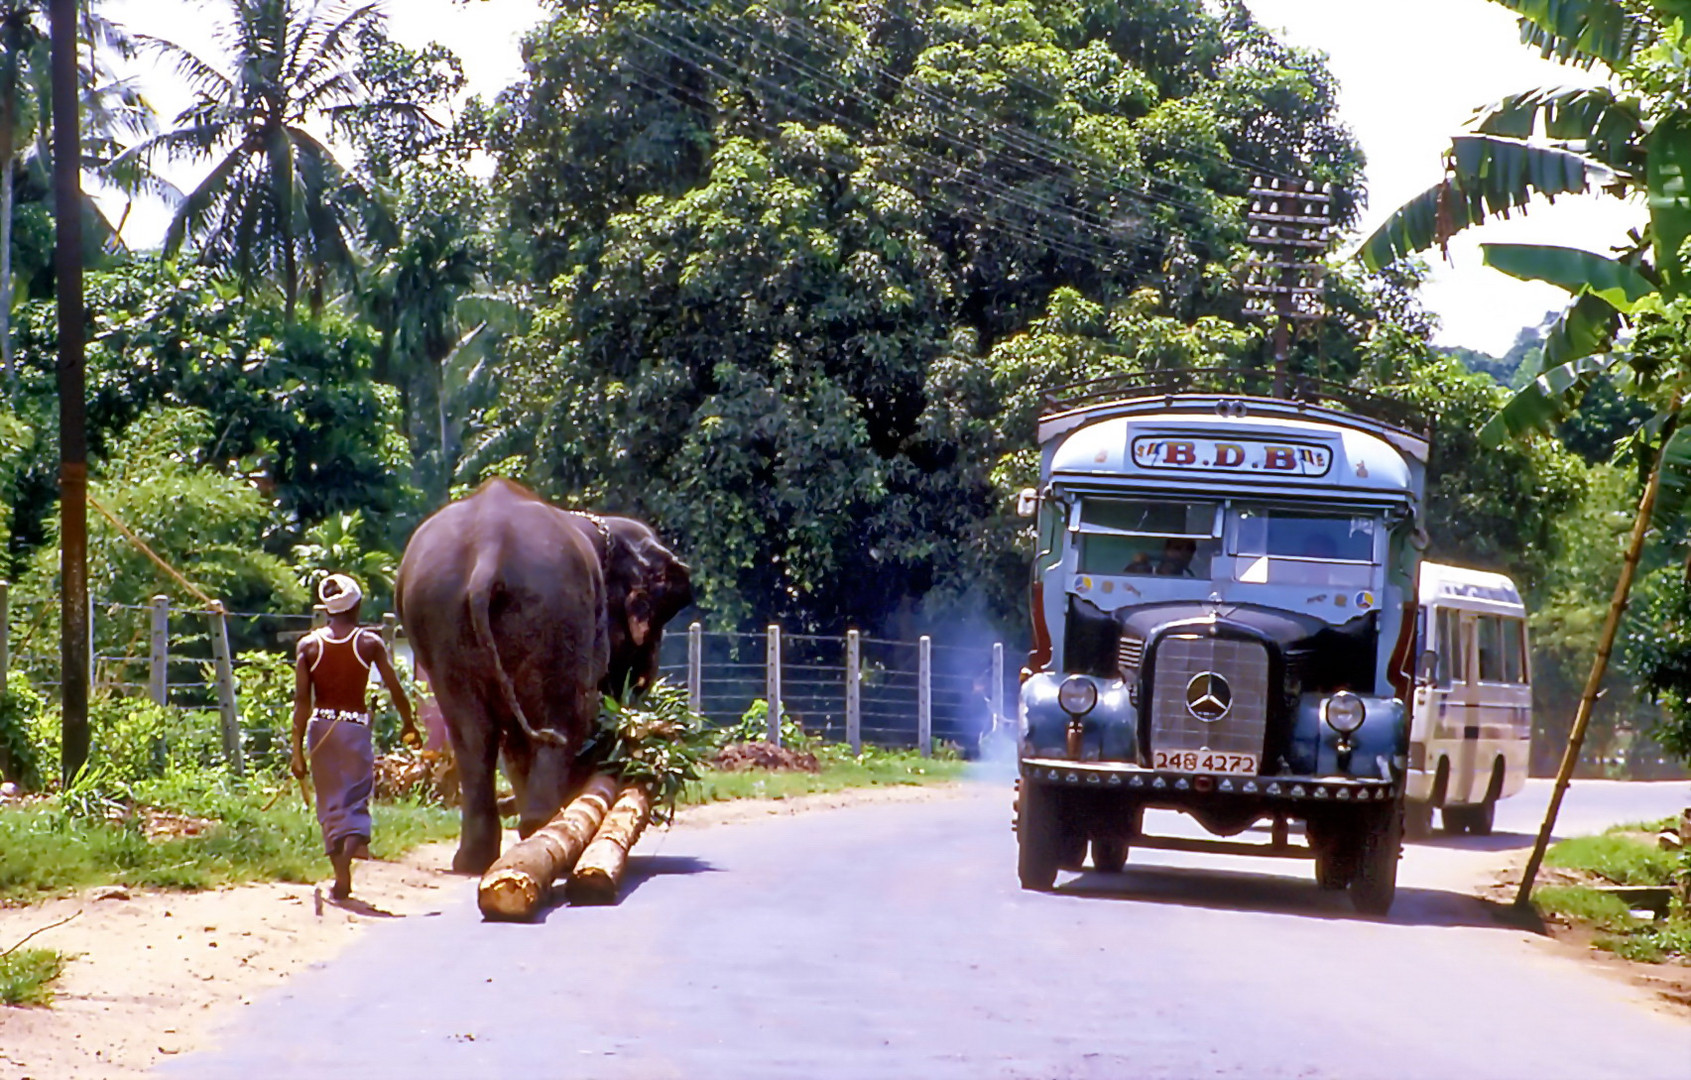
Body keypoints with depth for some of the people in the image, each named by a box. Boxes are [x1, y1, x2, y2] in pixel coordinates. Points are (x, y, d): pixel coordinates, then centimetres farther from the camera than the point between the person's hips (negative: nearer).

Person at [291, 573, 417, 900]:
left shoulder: (309, 645, -1)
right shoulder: (370, 642, -2)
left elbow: (302, 701, -4)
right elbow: (395, 688, -1)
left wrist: (298, 749, -3)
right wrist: (408, 723, 17)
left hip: (320, 726, 1)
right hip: (355, 726, -1)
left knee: (330, 803, 11)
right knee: (357, 799, 7)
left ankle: (342, 879, 14)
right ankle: (353, 841, -25)